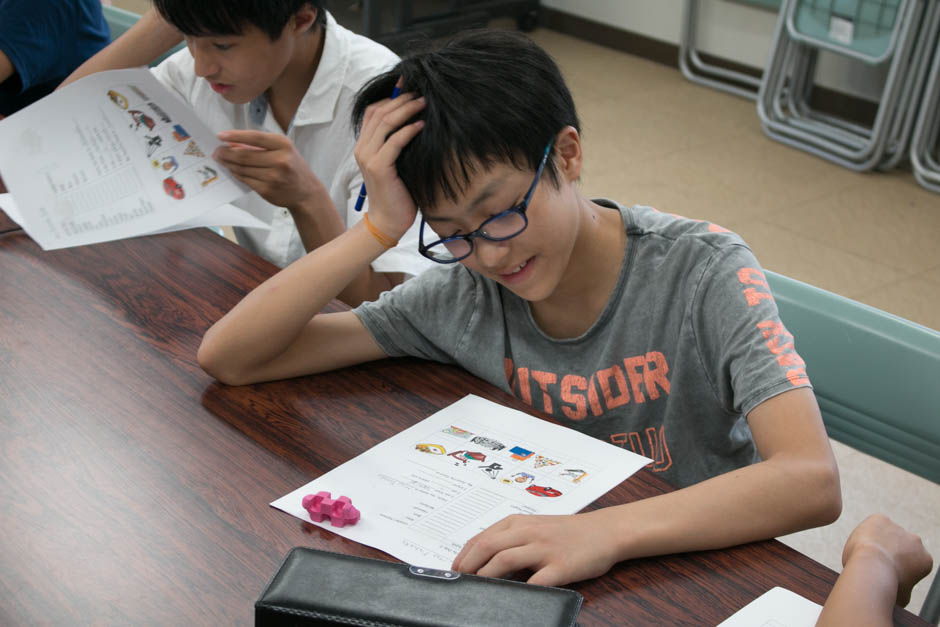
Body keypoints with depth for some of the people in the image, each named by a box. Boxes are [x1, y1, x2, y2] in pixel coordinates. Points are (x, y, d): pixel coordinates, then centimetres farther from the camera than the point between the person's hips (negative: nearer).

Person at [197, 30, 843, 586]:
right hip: (542, 575, 2)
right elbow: (227, 357, -8)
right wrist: (379, 229, -19)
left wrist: (606, 529, -41)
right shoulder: (463, 294, -7)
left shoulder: (700, 270, -16)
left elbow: (813, 481, -27)